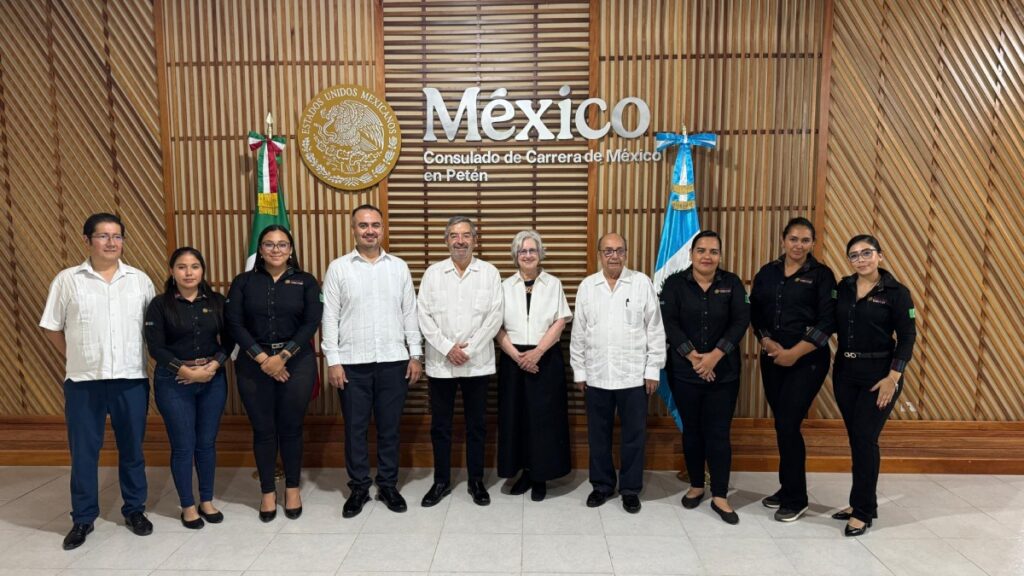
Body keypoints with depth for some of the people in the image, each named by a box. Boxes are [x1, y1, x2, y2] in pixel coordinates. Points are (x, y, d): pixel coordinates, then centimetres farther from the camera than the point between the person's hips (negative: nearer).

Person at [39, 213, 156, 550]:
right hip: (83, 381, -1)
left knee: (132, 448, 11)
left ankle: (134, 510, 27)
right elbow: (51, 327, 6)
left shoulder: (140, 280, 4)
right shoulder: (67, 280, 1)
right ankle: (82, 519, 24)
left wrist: (144, 360, 4)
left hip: (131, 379, 1)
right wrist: (77, 358, 3)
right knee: (83, 451, 8)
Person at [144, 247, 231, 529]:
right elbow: (156, 347, -8)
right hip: (174, 381, -2)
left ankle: (207, 501, 26)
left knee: (207, 443, 10)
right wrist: (187, 371, -16)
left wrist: (213, 365, -14)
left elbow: (228, 340, 2)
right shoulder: (160, 305, -3)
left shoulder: (216, 301, 4)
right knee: (183, 446, 4)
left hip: (213, 379, 2)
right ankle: (188, 506, 21)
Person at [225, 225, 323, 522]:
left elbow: (311, 323, -6)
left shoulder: (306, 281, 3)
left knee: (291, 428, 7)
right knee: (263, 430, 8)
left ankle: (292, 488, 25)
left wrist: (282, 356, -13)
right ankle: (268, 491, 24)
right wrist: (262, 358, -12)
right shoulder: (243, 282, 6)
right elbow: (234, 323, -3)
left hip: (296, 363, -1)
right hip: (253, 365, 1)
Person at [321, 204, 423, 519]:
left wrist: (416, 354, 2)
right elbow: (330, 317, -1)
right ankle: (358, 488, 25)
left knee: (389, 428, 11)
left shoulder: (399, 267, 5)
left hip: (393, 361, 1)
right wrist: (333, 361, -6)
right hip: (353, 363, -1)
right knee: (355, 428, 9)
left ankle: (388, 485, 26)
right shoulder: (338, 268, 1)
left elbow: (410, 313, 6)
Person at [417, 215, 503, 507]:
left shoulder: (489, 273, 0)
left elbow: (495, 316, -6)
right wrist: (447, 348, -12)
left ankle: (476, 481, 25)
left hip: (478, 363, -1)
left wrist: (469, 349, -13)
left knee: (476, 425, 10)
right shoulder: (433, 273, 2)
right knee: (440, 425, 10)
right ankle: (441, 481, 25)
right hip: (440, 363, 1)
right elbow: (424, 316, -3)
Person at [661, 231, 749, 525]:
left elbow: (741, 321, -6)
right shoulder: (675, 283, -1)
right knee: (692, 430, 11)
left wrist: (715, 355, -16)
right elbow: (668, 323, -9)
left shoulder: (732, 283, 2)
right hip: (684, 371, 0)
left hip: (724, 372, 0)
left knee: (718, 433, 2)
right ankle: (696, 486, 28)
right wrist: (693, 356, -16)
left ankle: (720, 496, 13)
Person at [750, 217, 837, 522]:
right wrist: (766, 342, -9)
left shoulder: (821, 275, -3)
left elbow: (827, 322, -9)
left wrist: (794, 353, -14)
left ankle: (796, 499, 9)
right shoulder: (767, 273, 8)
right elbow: (755, 312, 8)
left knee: (788, 426, -8)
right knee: (782, 425, 10)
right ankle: (787, 488, 26)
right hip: (771, 358, 4)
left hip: (807, 360, -4)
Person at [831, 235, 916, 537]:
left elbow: (907, 338, -9)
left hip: (879, 374, -4)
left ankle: (863, 511, 8)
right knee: (855, 438, 11)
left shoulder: (896, 292, -7)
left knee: (865, 438, -4)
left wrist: (893, 377, -15)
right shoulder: (843, 287, 5)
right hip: (845, 372, 4)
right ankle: (861, 502, 25)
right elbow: (833, 324, 7)